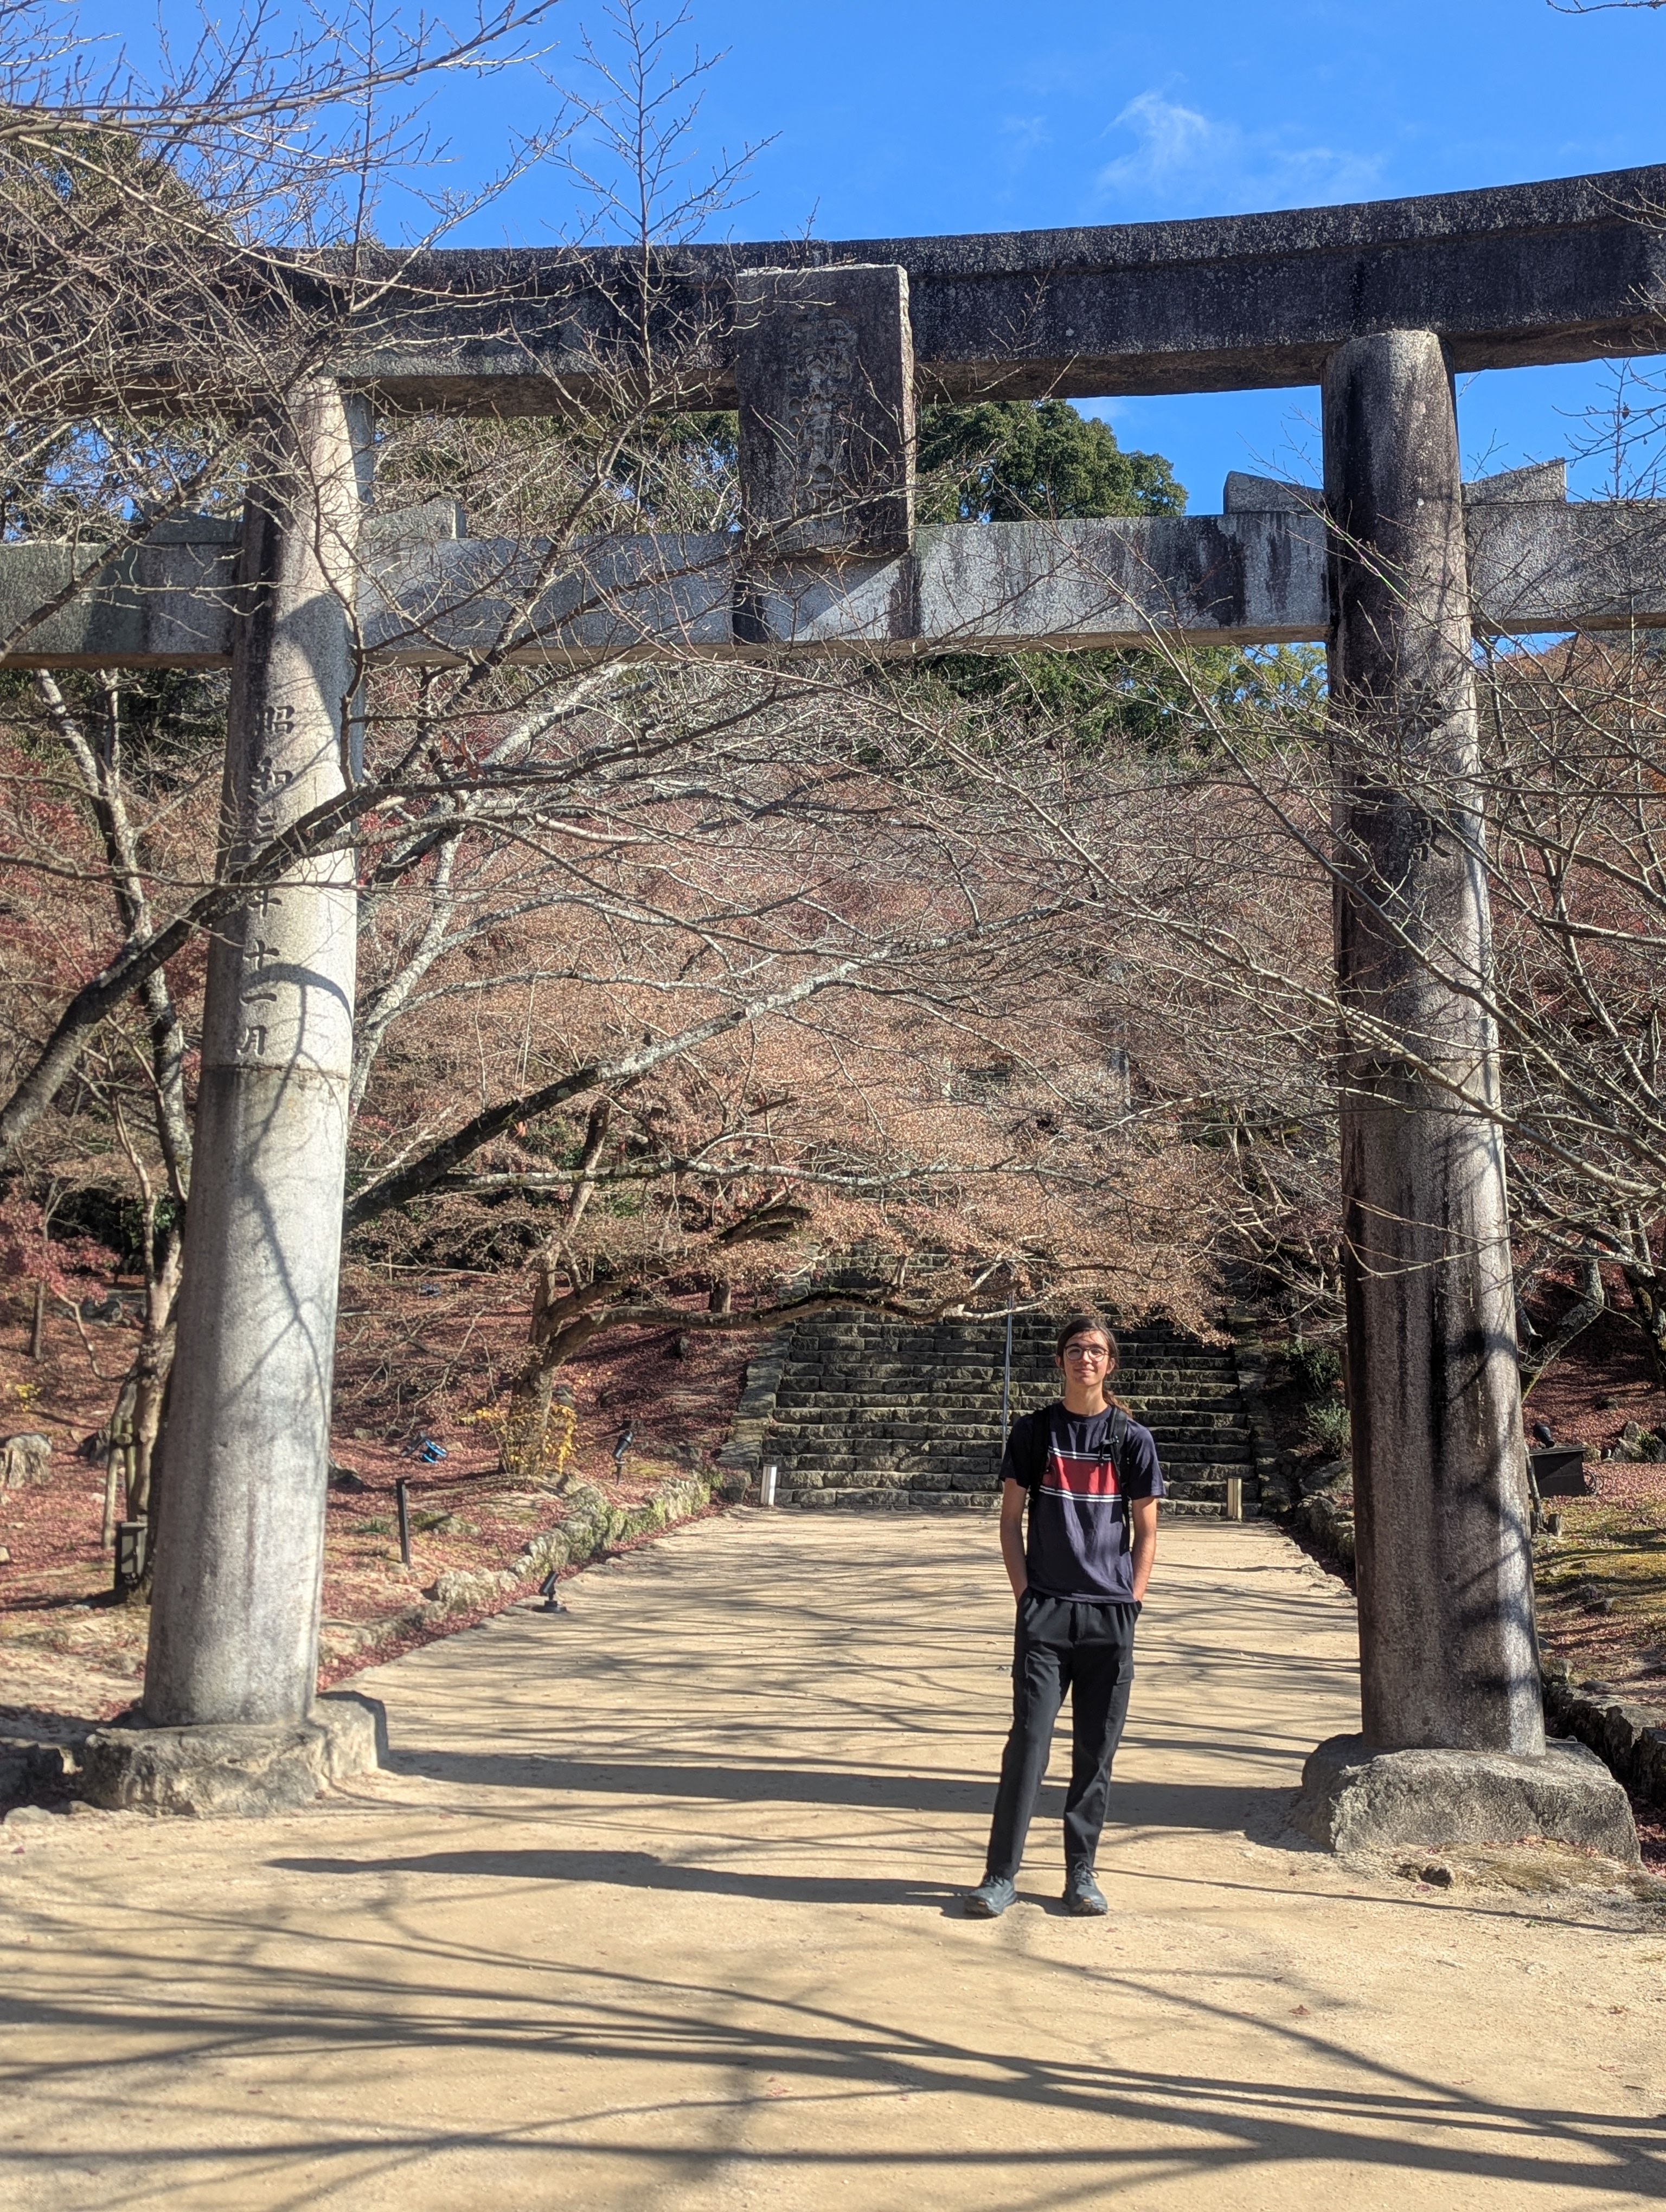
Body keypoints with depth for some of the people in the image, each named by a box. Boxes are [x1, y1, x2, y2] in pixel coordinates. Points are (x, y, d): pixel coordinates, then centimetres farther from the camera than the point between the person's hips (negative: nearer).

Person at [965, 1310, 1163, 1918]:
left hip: (1111, 1615, 1)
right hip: (1045, 1611, -1)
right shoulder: (1033, 1431, 5)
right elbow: (1010, 1518, 8)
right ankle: (1001, 1874, 3)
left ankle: (1081, 1873, 18)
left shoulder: (1131, 1439, 4)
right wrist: (1025, 1593, -1)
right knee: (1028, 1741, -4)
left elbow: (1146, 1531, 7)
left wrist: (1130, 1602, -1)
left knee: (1096, 1750, 6)